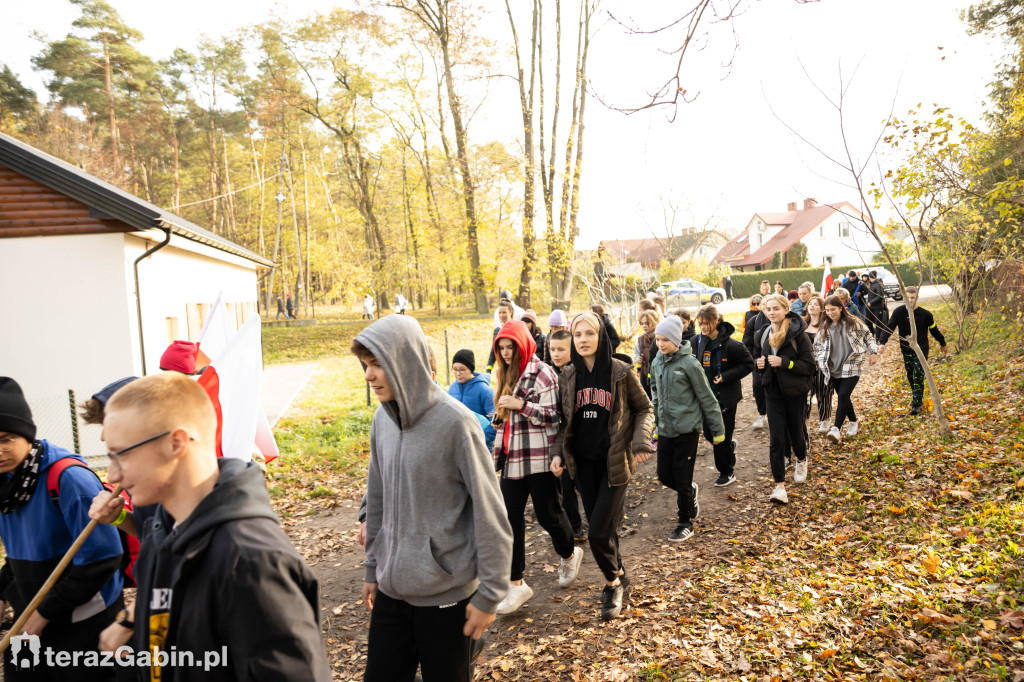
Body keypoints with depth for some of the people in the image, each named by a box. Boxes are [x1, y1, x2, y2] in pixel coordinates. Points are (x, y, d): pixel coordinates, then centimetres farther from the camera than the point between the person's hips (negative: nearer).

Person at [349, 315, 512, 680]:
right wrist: (373, 568, 14)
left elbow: (490, 515, -15)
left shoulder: (454, 422, -18)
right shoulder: (382, 420, 1)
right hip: (391, 592, 5)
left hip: (447, 596, -5)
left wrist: (490, 594, -12)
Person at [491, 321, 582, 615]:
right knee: (512, 518, 3)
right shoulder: (507, 375, 15)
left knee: (547, 514, 5)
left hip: (539, 458, -7)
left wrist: (522, 405, -23)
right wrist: (498, 451, 20)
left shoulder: (542, 373, -9)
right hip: (513, 458, 7)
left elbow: (554, 416, -13)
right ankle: (516, 584, 11)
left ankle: (569, 555, 35)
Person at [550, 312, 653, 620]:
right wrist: (558, 453, 0)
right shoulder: (568, 376, 3)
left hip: (615, 461, -4)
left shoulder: (620, 371, -7)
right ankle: (618, 579, 34)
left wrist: (641, 441, -12)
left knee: (599, 532, -7)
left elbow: (644, 409, 2)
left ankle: (613, 582, 20)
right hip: (583, 462, 4)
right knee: (601, 528, 11)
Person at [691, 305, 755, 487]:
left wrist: (725, 376, -19)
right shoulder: (696, 341, -2)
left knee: (721, 436, 2)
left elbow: (748, 364, -12)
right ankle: (730, 446, 45)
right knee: (708, 433, 13)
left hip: (725, 397, -5)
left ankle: (727, 473, 21)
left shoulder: (730, 344, -18)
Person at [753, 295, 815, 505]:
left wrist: (783, 362, -24)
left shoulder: (797, 334, -13)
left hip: (794, 392, -3)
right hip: (773, 392, 3)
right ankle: (779, 485, -3)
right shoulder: (763, 335, 4)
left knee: (795, 433, 13)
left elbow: (810, 365, -14)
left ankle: (802, 460, 48)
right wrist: (759, 363, -3)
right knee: (776, 438, -4)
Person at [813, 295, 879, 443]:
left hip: (852, 367, -4)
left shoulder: (853, 323, -3)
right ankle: (854, 422, 33)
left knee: (843, 395, -16)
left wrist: (873, 353, 5)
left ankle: (836, 429, -20)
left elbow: (868, 336, 10)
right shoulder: (824, 327, 6)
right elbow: (817, 346, 14)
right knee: (843, 397, 10)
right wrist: (820, 363, 5)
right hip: (834, 369, 4)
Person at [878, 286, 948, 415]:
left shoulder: (925, 314, -7)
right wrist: (882, 343, -25)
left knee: (918, 378, -9)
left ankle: (916, 405, -6)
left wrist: (942, 343, 20)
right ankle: (917, 397, 35)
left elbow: (934, 330, 7)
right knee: (910, 377, 14)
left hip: (921, 350, -3)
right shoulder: (899, 312, -5)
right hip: (906, 350, 3)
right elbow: (889, 327, -11)